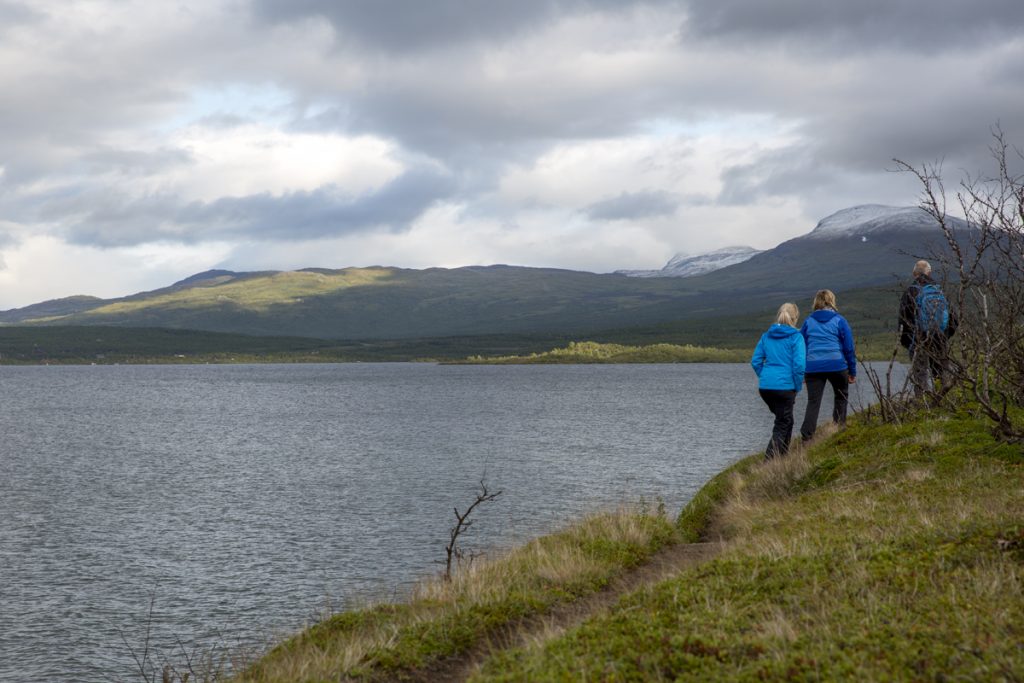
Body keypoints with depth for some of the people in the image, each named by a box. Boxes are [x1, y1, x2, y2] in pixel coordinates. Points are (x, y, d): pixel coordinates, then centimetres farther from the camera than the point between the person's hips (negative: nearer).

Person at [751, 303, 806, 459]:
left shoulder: (766, 336, 10)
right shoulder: (796, 337, -6)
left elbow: (755, 361, 9)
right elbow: (799, 364, -13)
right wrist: (797, 387, -3)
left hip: (765, 387, 6)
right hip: (785, 386, -6)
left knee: (786, 421, 25)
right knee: (782, 425, 2)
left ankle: (783, 456, 30)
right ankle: (770, 460, -12)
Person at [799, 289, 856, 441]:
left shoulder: (808, 321, 11)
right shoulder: (839, 320, 3)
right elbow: (849, 347, 2)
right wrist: (853, 372, 8)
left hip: (812, 367, 2)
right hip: (836, 365, -2)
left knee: (813, 401, 1)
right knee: (841, 396, 20)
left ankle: (806, 435, -13)